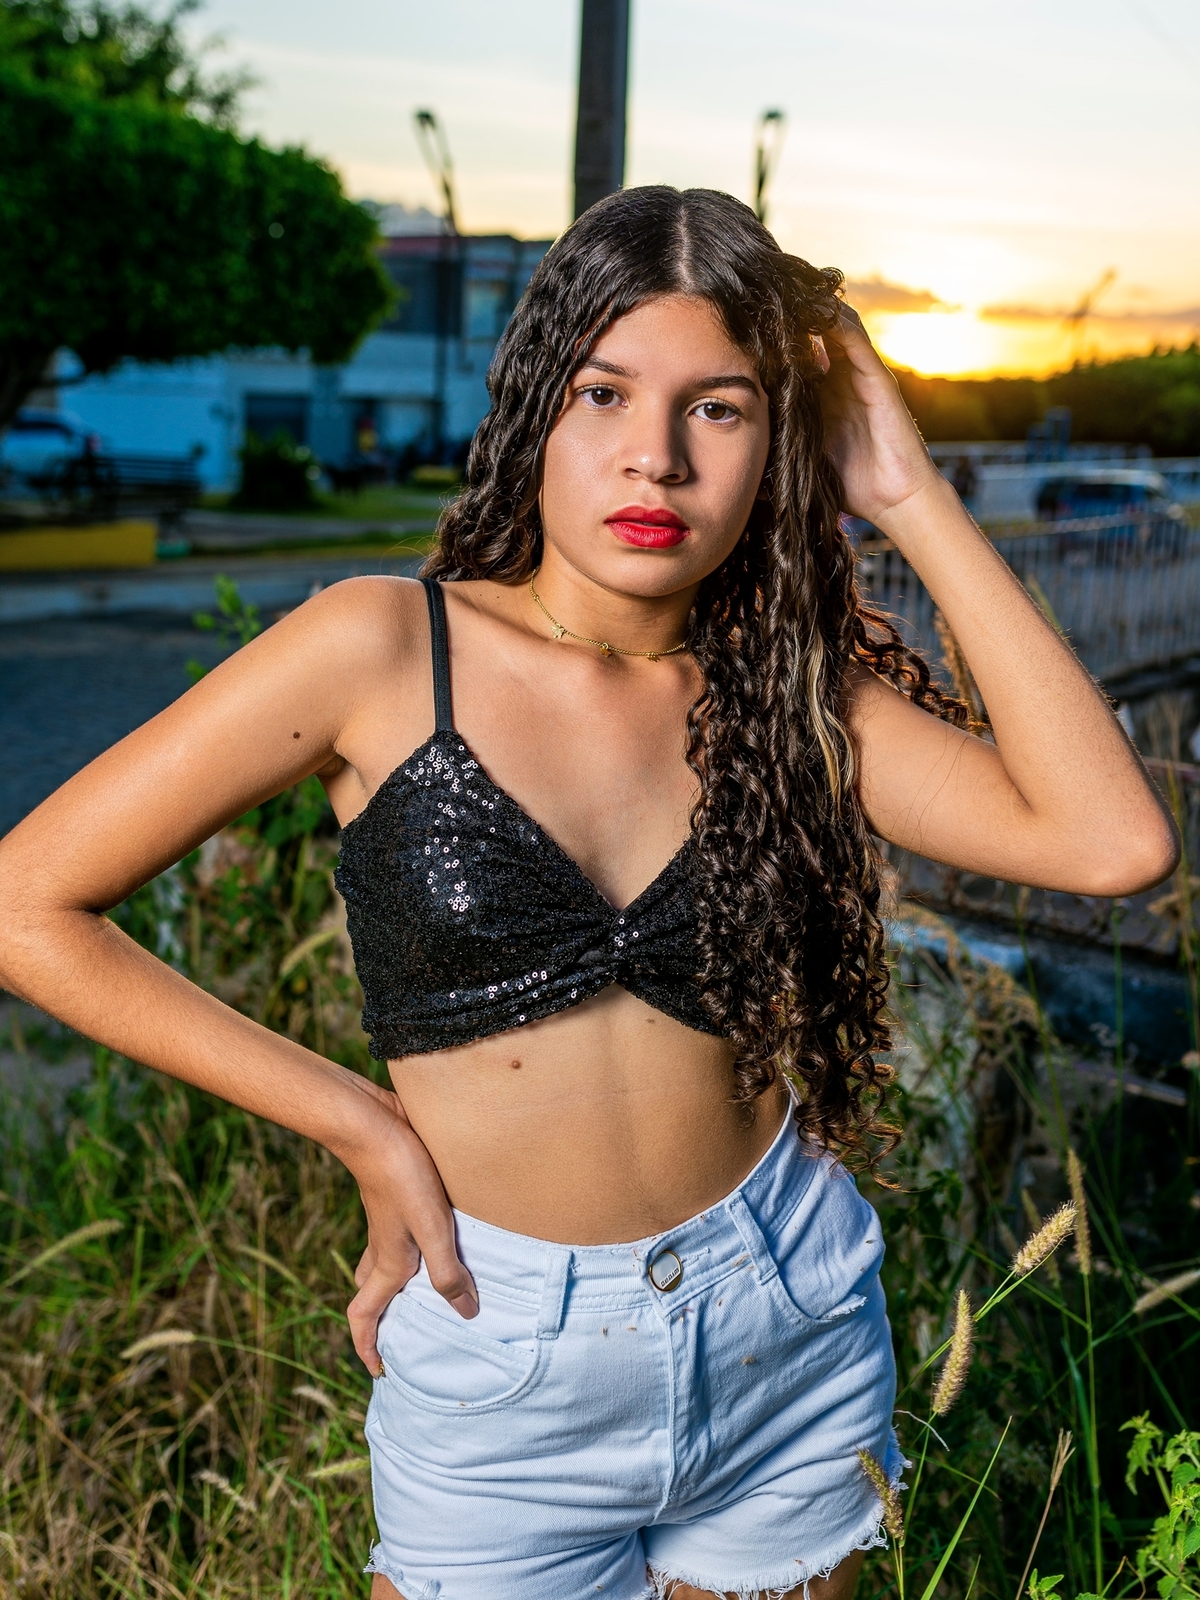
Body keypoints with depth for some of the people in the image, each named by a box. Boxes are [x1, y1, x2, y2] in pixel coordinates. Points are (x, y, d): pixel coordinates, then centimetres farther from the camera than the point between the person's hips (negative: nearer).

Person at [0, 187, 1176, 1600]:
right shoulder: (387, 650, -14)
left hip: (791, 1329, 3)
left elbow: (1112, 841, -18)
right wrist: (361, 1126, -12)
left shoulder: (791, 688, -4)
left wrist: (913, 502, -16)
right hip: (503, 1369, -2)